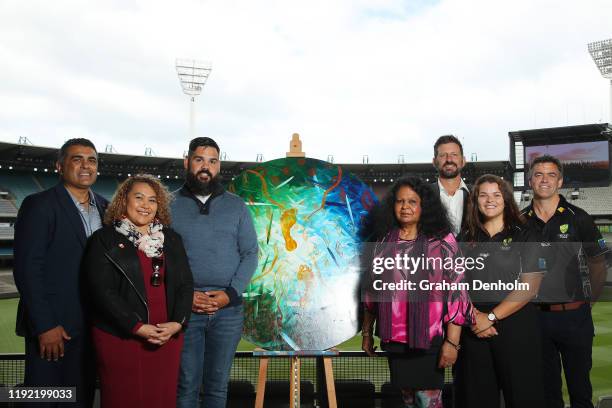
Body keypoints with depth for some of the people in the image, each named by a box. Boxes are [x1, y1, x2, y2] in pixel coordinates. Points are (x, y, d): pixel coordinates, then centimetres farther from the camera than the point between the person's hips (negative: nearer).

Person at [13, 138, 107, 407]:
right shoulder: (39, 205, -8)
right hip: (51, 327, -5)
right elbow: (27, 269, -13)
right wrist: (45, 326, -16)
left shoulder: (105, 208, 9)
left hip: (92, 325, 5)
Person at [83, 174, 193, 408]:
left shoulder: (171, 239, 12)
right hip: (119, 338, -3)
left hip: (167, 337, 4)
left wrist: (177, 323, -7)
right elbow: (102, 291, -9)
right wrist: (137, 327, -16)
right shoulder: (104, 239, -1)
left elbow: (186, 284, 8)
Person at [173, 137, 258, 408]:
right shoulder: (170, 205, 4)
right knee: (187, 385, 3)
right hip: (184, 308, -1)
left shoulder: (236, 206, 8)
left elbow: (250, 254, 5)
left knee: (218, 385, 10)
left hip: (228, 308, 2)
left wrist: (230, 294, -8)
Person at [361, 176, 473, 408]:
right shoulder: (383, 242, 6)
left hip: (429, 337, -3)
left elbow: (456, 292, -8)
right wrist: (367, 332, 13)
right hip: (394, 338, 4)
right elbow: (372, 289, 12)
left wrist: (452, 341, -13)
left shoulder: (442, 241, -5)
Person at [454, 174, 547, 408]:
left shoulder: (526, 237, 2)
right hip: (473, 327, 3)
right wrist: (473, 315, -13)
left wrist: (492, 317, -14)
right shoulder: (465, 238, 11)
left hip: (515, 322, -2)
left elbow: (529, 287, -7)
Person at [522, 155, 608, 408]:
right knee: (547, 387, 15)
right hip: (536, 316, 1)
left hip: (574, 316, -1)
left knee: (580, 387, 11)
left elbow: (597, 264, 6)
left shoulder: (578, 218, -2)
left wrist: (590, 300, 2)